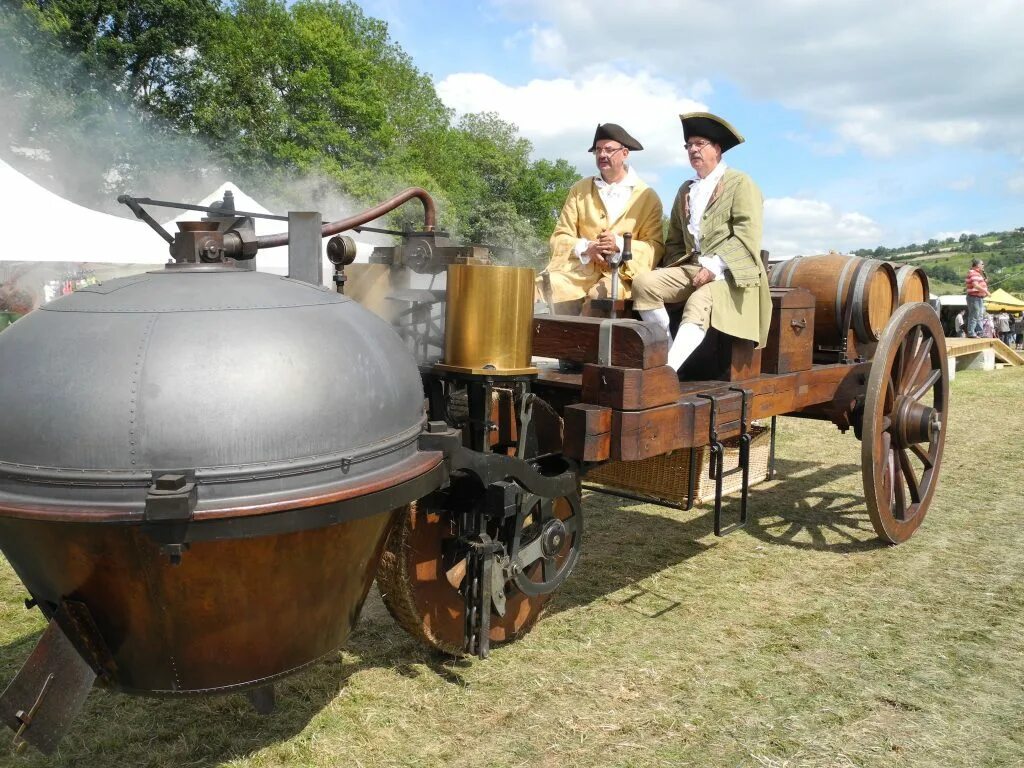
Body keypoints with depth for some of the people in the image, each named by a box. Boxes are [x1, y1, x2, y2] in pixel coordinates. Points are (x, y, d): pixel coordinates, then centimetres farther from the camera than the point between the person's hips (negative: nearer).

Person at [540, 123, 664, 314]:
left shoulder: (648, 197, 8)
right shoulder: (579, 189, 15)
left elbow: (655, 246, 2)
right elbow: (560, 237, 9)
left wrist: (620, 245, -15)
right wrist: (586, 248, -11)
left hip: (621, 273, -1)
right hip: (578, 269, 2)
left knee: (604, 293, -36)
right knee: (543, 289, -29)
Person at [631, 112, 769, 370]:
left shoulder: (740, 183, 4)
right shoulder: (685, 189, 23)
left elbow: (748, 235, -8)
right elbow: (674, 239, 23)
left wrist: (714, 266, -17)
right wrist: (675, 267, 3)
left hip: (728, 271, -6)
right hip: (691, 267, 6)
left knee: (699, 303, -35)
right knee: (644, 282, -19)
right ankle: (665, 351, -17)